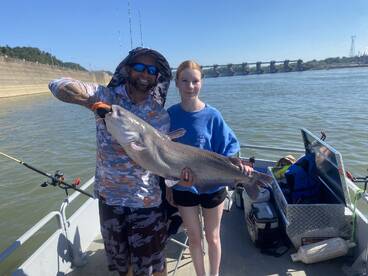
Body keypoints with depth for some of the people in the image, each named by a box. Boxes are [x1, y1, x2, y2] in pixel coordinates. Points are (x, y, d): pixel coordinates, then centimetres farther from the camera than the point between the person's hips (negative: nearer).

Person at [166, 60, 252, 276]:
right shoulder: (171, 114, -8)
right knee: (194, 237, 19)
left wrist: (236, 163, -27)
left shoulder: (212, 115, -14)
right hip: (183, 187, 2)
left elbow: (227, 148, -7)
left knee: (212, 236, 19)